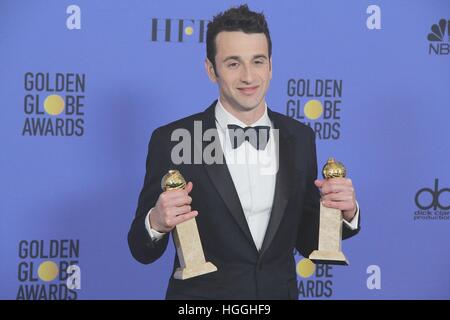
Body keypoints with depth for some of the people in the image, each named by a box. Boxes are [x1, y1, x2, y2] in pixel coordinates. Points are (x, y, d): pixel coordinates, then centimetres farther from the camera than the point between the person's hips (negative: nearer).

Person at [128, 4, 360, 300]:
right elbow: (144, 251, -8)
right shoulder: (171, 141, -13)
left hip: (280, 292, 3)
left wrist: (345, 212, -14)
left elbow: (307, 242, 4)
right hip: (201, 295, -3)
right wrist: (156, 223, -28)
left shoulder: (300, 138, -3)